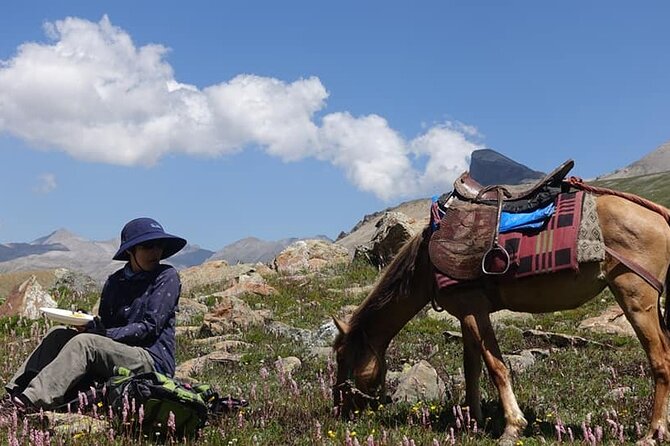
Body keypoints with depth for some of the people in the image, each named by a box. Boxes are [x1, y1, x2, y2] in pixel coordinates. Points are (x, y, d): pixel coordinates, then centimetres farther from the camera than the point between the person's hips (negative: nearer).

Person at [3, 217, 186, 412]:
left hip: (152, 361, -6)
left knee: (84, 342, -28)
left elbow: (150, 327, -10)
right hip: (118, 353, 6)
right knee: (58, 333, -9)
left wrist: (105, 334, -17)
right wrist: (90, 326, -11)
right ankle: (18, 392, -22)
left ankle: (33, 401, -38)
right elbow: (104, 325, 13)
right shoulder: (114, 282, 15)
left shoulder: (167, 277, -2)